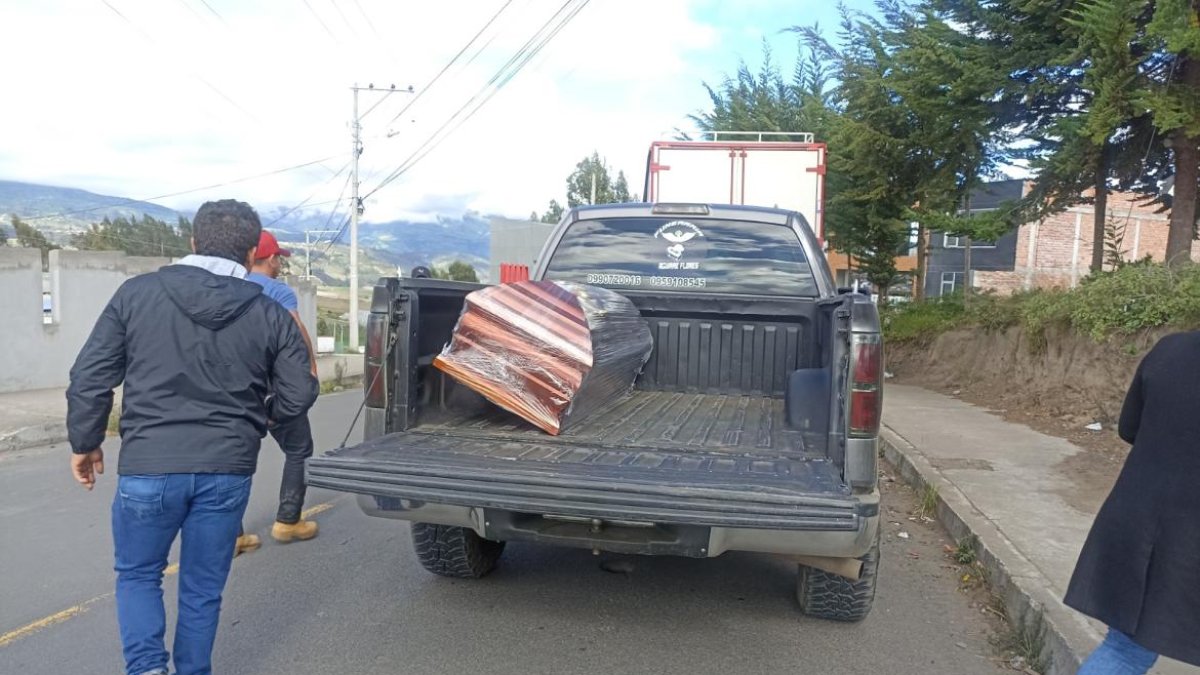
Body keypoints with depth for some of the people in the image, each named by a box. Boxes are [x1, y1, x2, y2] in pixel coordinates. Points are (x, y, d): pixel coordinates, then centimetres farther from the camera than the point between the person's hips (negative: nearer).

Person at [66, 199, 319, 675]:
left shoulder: (136, 293, -1)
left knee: (137, 574, 21)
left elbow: (89, 376, -1)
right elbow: (299, 395, 1)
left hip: (148, 465, 0)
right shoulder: (271, 315, -1)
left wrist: (84, 443, 13)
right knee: (203, 588, 17)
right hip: (228, 470, 1)